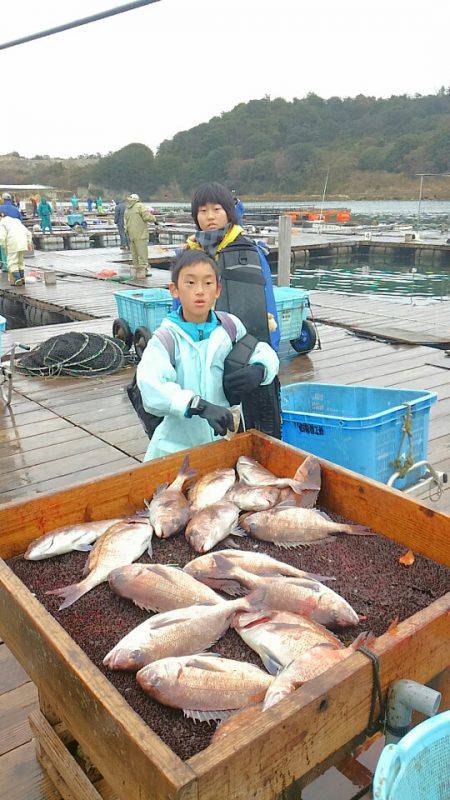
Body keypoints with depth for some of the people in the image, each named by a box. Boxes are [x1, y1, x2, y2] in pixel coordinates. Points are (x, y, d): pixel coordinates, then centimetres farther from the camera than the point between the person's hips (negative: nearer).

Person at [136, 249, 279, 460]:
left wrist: (259, 370, -9)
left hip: (226, 438, 3)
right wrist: (199, 405, -41)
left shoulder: (230, 326, 1)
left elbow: (265, 352, 16)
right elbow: (151, 387, -28)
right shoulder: (166, 338, -11)